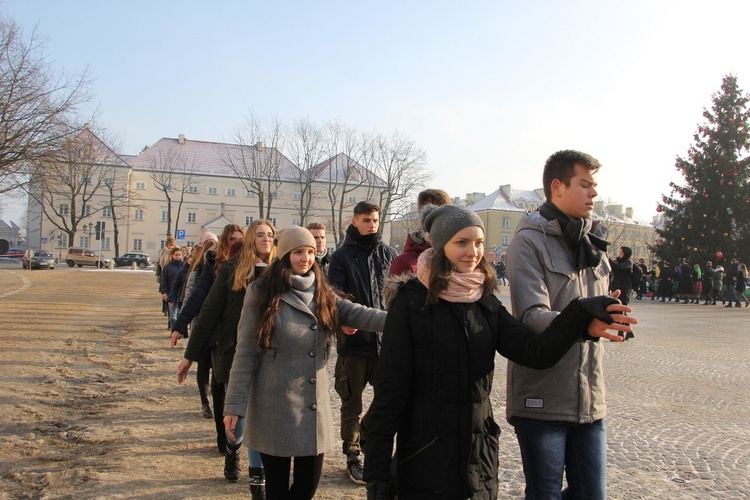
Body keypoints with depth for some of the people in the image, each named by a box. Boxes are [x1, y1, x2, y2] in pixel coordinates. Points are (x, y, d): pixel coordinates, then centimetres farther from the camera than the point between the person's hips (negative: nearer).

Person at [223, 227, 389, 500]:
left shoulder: (323, 295, 8)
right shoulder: (262, 294, -5)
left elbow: (359, 314, -8)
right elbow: (245, 354, -5)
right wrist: (234, 406, -9)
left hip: (315, 408, 4)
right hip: (274, 409, -4)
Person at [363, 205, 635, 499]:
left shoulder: (486, 303, 3)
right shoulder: (411, 303, -11)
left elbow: (534, 351, -10)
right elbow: (390, 389, -12)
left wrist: (579, 316, -28)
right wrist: (376, 472, -13)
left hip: (480, 459, 5)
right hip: (425, 461, -5)